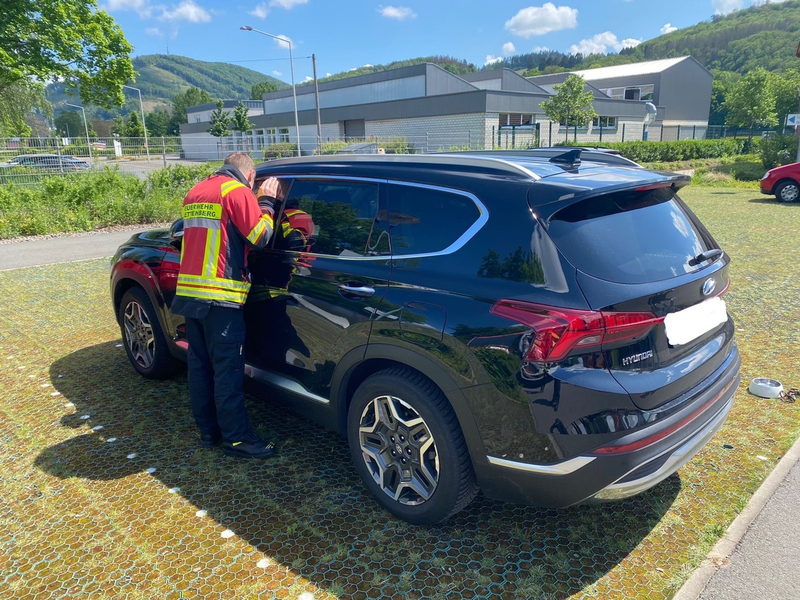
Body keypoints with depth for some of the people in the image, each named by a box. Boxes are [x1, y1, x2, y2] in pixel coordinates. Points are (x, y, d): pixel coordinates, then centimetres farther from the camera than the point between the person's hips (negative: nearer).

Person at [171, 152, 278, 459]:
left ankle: (208, 430, 23)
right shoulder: (237, 191, -6)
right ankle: (236, 438, 4)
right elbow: (260, 236, -8)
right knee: (228, 369, -3)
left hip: (188, 292, 8)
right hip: (219, 296, -8)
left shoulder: (194, 193, 18)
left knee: (199, 363, 13)